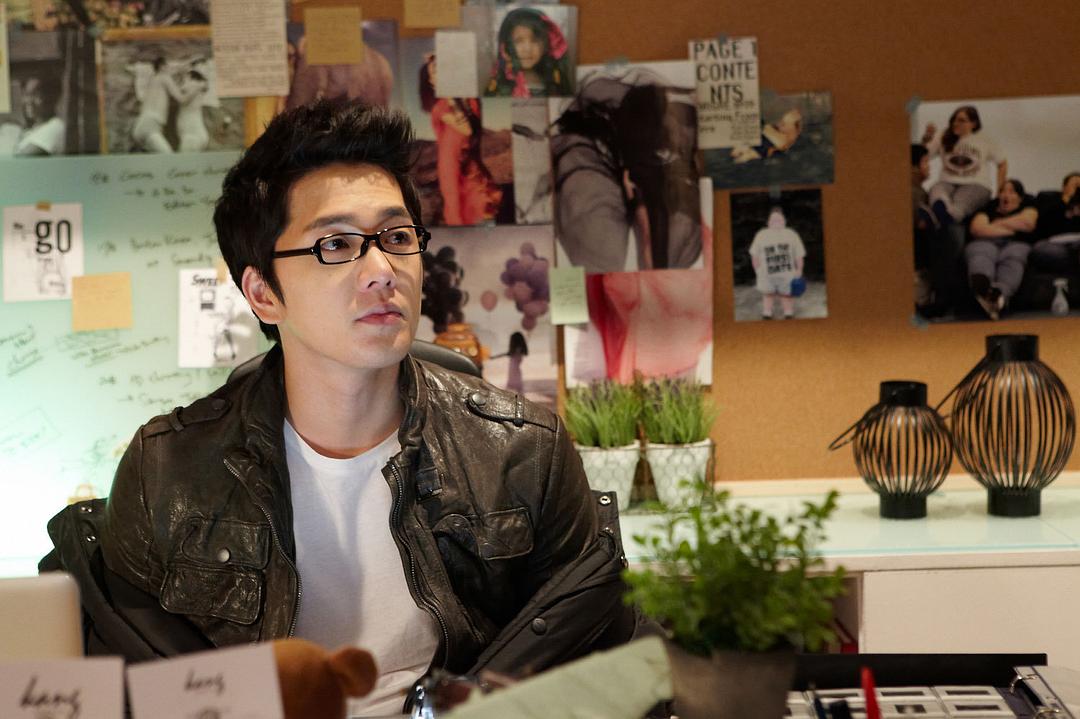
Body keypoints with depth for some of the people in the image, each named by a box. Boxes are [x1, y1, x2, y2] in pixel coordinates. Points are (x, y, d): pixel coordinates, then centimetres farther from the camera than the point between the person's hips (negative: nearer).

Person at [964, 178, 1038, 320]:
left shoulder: (1027, 207, 29)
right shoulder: (989, 208, 28)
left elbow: (1028, 223, 5)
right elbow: (977, 229, 7)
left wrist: (998, 224, 13)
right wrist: (1010, 230, 7)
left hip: (1017, 244, 0)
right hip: (986, 243, 0)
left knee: (1012, 258, -38)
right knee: (980, 256, -38)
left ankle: (999, 292, -73)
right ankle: (981, 286, -76)